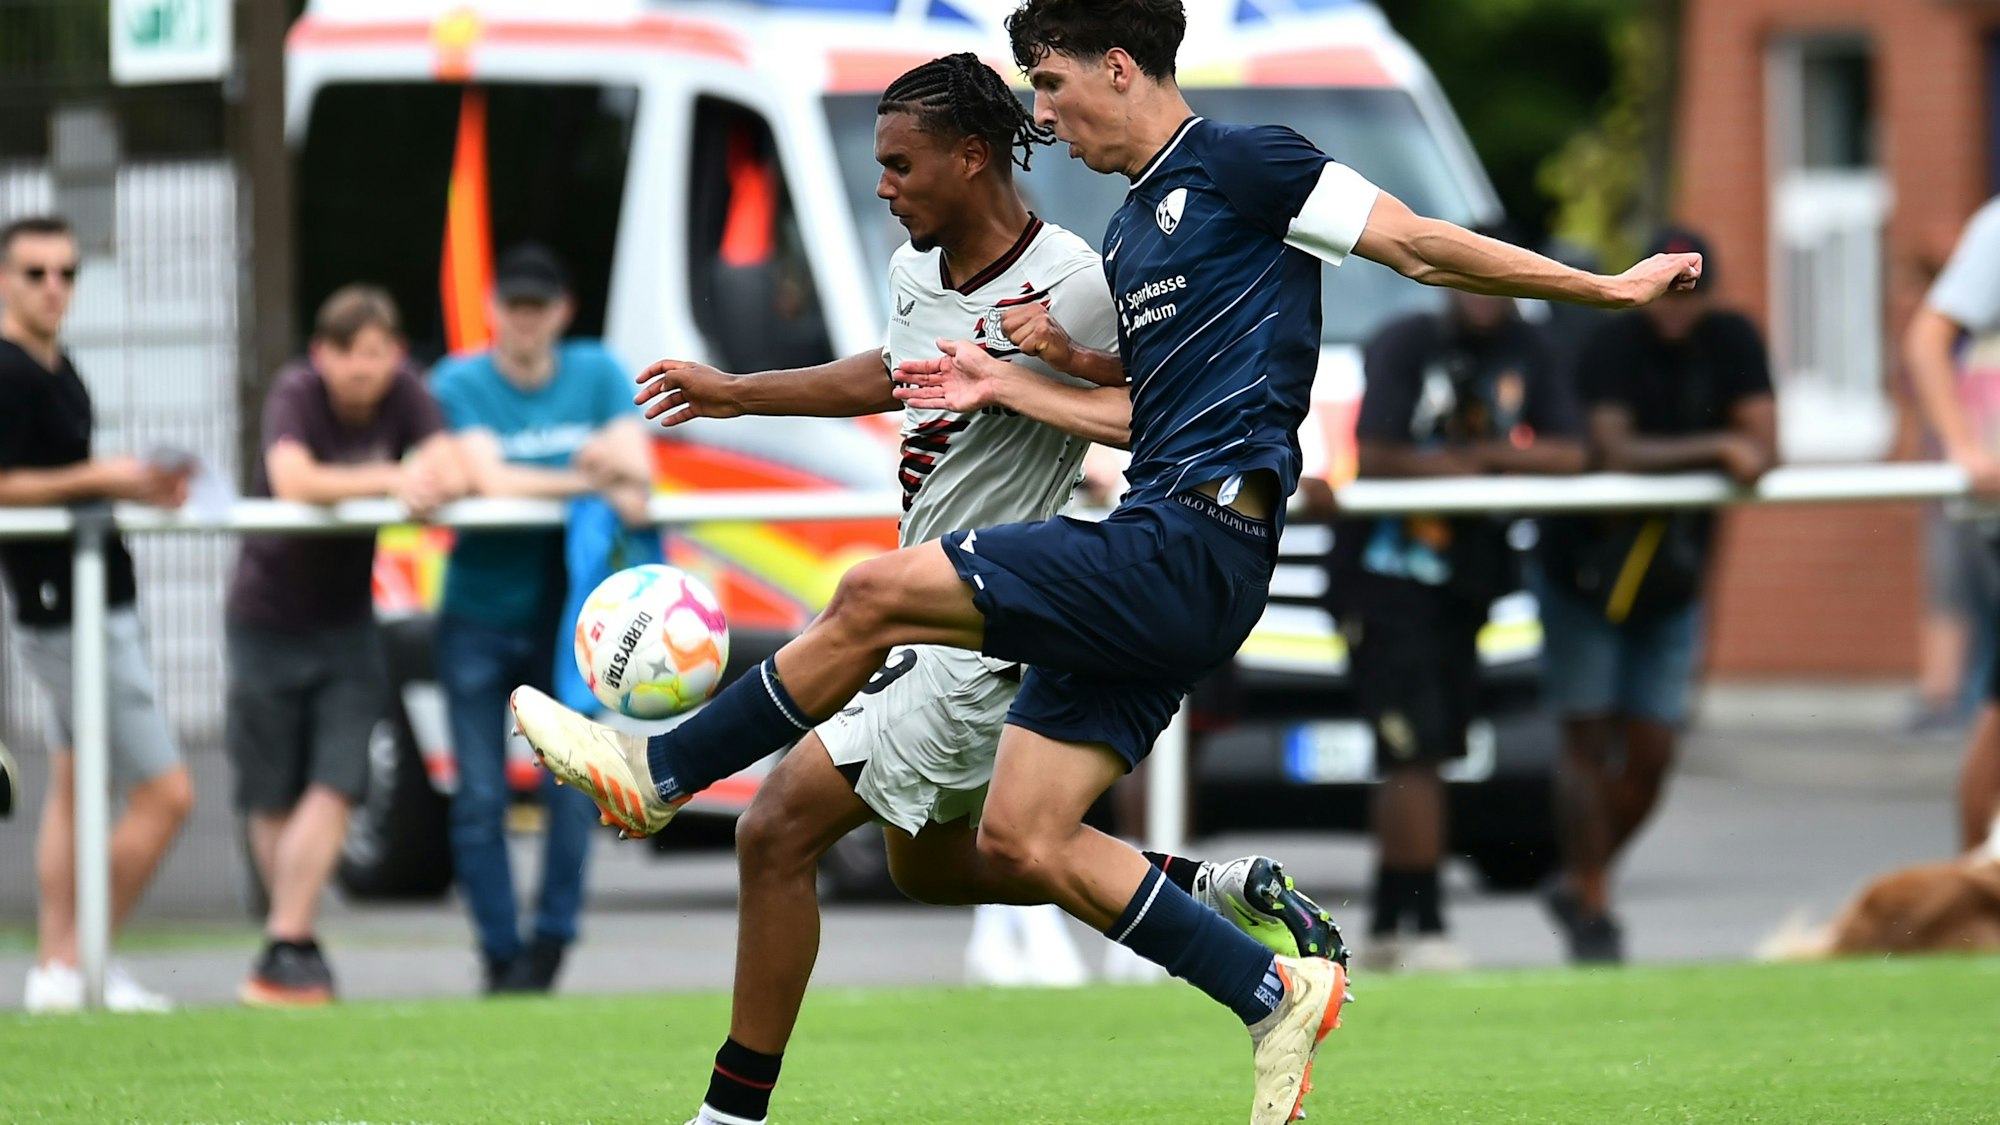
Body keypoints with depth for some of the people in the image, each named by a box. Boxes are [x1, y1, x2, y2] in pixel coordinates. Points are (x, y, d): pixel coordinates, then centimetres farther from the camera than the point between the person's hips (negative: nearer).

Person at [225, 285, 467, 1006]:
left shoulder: (404, 397, -7)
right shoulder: (296, 395, -18)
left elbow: (452, 473, -18)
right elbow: (294, 481, -34)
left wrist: (434, 481, -41)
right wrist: (389, 480, -39)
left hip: (345, 620, 2)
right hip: (268, 616, -2)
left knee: (334, 785, -13)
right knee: (272, 800, 6)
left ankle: (286, 951, -15)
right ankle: (298, 939, 24)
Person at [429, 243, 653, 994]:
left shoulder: (597, 375, 4)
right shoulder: (459, 385, -3)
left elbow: (639, 467, -7)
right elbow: (489, 479, -16)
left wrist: (622, 469, -31)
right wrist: (588, 480, -22)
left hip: (567, 613, 1)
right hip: (479, 615, -1)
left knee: (573, 785, -9)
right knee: (480, 799, -2)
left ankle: (551, 940, 2)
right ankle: (500, 953, 6)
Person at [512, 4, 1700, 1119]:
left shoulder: (1242, 165, -5)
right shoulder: (1132, 231, 23)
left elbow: (1424, 245, -3)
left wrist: (1609, 287, -4)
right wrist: (1020, 383, 22)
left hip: (1193, 546, -10)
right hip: (1158, 556, 10)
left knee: (879, 593, -15)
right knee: (1020, 839, 4)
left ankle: (657, 773, -3)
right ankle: (1276, 993, 7)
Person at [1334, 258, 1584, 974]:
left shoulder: (1527, 352, 9)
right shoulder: (1404, 345, -7)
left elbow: (1570, 455, 0)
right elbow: (1375, 456, -16)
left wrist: (1481, 454, -12)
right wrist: (1478, 462, -6)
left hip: (1466, 579, 6)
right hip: (1386, 573, -6)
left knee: (1420, 761, 8)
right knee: (1414, 756, -13)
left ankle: (1385, 928, 14)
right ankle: (1423, 929, -13)